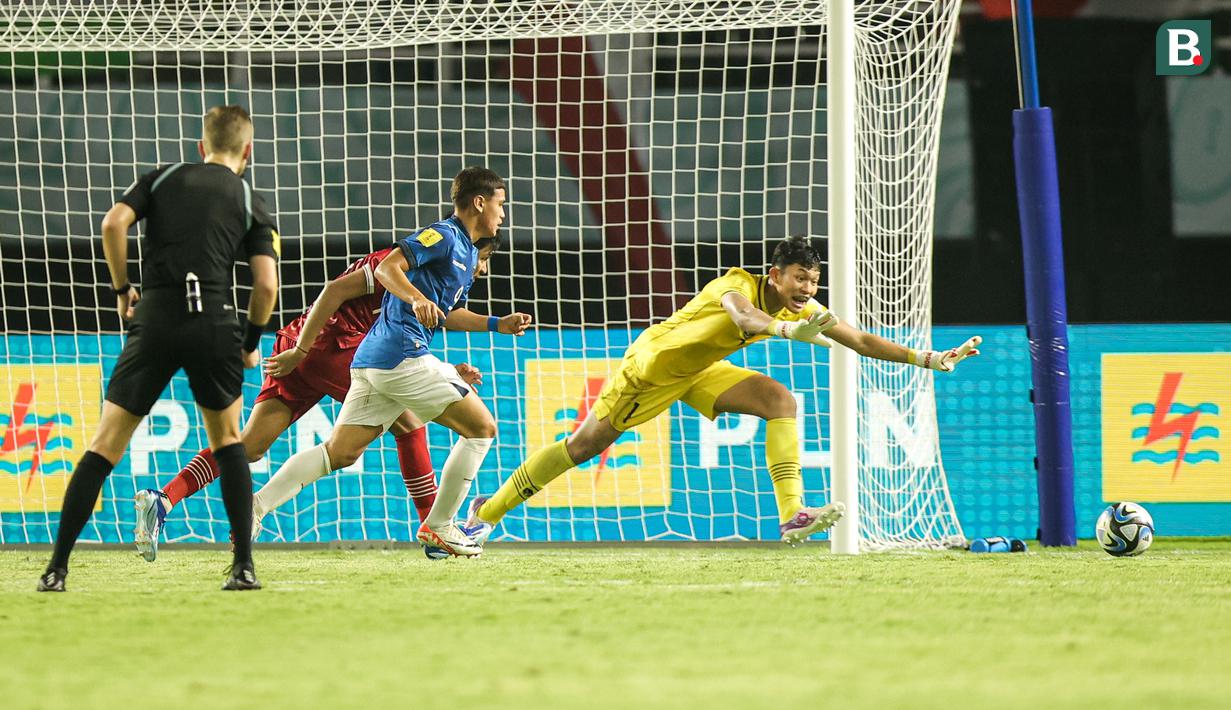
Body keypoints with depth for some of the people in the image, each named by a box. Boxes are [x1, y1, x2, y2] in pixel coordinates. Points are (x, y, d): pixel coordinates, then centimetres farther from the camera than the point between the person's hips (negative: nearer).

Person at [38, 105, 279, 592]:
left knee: (106, 445, 3)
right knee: (228, 441, 20)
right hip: (215, 325, 0)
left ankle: (57, 567, -3)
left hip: (156, 320, 0)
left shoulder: (161, 179, 15)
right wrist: (252, 342, 16)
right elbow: (266, 283, 1)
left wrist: (122, 289, 9)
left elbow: (114, 224, -3)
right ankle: (244, 566, 11)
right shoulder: (251, 204, 12)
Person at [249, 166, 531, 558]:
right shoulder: (443, 235, -6)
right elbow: (387, 268, -16)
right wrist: (417, 298, -32)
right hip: (402, 355, -10)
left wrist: (498, 324, 25)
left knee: (340, 452, 3)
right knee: (481, 427, 0)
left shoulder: (467, 251, 24)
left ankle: (258, 503, -9)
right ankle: (438, 526, 4)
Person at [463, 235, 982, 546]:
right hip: (651, 366, -6)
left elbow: (861, 341, -10)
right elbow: (743, 316, -58)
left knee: (779, 399, -16)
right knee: (585, 445, -2)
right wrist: (788, 329, -77)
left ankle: (792, 515, -23)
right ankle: (490, 509, 15)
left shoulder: (804, 309, -13)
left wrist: (927, 359, -19)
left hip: (700, 373, 6)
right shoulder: (739, 286, -33)